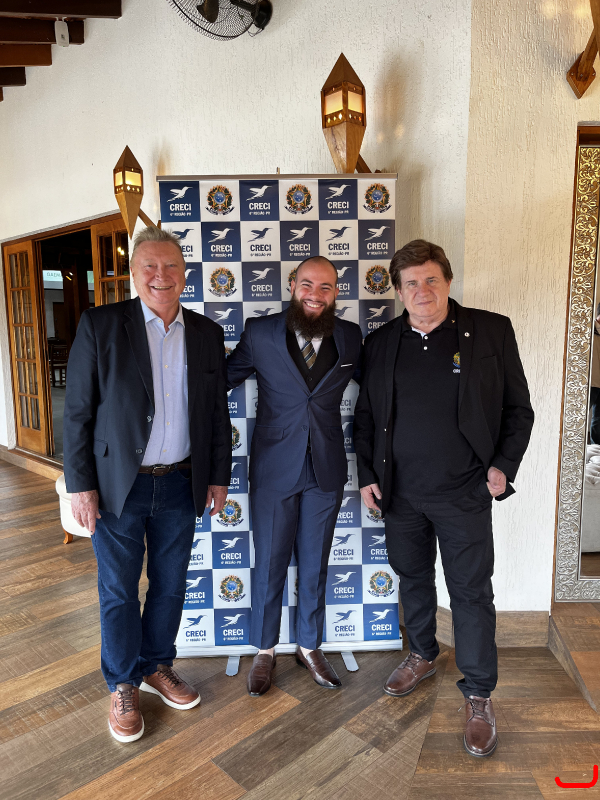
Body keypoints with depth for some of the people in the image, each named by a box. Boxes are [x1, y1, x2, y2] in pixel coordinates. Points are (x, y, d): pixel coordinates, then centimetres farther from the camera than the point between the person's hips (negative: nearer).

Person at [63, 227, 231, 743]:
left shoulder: (208, 334, 2)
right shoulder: (100, 325, -7)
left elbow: (217, 413, 7)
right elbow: (78, 411, -6)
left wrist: (219, 477, 7)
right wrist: (80, 484, -8)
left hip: (180, 486, 3)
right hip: (117, 485, -2)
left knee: (170, 586, 17)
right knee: (119, 592, 12)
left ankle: (158, 667, 41)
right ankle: (124, 686, 35)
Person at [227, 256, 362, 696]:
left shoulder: (351, 338, -1)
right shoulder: (260, 333, -7)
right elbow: (221, 379, 1)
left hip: (326, 470, 2)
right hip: (274, 469, -1)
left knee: (315, 565, 17)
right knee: (269, 565, 12)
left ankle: (310, 647, 39)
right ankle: (265, 652, 35)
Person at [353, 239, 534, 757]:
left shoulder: (491, 331, -3)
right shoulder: (381, 343, 4)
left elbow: (519, 408, 1)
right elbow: (366, 417, 9)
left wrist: (504, 465, -8)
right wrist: (367, 475, 4)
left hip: (464, 494, -3)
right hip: (400, 493, 3)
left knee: (471, 593, 6)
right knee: (413, 579, 19)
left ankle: (479, 697, 26)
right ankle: (422, 657, 43)